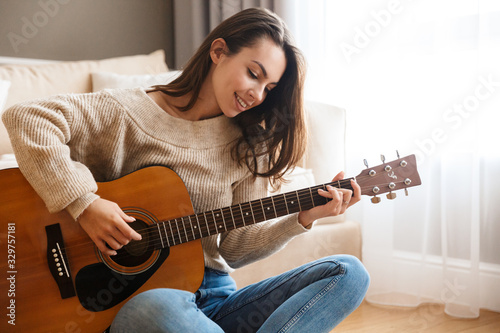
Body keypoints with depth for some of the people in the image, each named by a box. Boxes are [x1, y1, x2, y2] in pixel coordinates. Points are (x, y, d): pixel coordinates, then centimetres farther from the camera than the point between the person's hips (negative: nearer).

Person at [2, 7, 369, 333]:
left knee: (348, 273, -14)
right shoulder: (130, 113, -5)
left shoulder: (248, 144, 8)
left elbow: (235, 247, 6)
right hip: (133, 298, -4)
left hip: (214, 296, 5)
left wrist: (302, 218, -8)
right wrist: (84, 203, -23)